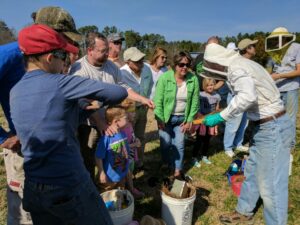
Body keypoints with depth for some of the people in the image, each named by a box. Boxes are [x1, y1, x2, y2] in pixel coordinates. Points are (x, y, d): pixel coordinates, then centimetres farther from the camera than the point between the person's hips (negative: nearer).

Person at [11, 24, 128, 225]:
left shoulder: (15, 93, 5)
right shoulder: (60, 83, -16)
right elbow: (119, 93, -16)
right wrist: (100, 101, 4)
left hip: (33, 188, 8)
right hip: (69, 185, -7)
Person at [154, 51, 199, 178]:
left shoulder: (193, 79, -10)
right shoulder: (165, 77, -17)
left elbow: (195, 102, -3)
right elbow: (158, 100, -14)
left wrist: (189, 120, -2)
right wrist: (160, 119, -15)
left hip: (182, 118, 2)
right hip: (166, 117, -2)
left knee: (179, 144, 8)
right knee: (166, 142, 5)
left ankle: (177, 170, 26)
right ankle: (165, 163, 35)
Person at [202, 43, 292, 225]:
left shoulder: (236, 68, -19)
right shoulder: (241, 64, 12)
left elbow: (247, 96, -37)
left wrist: (220, 117, -30)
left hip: (272, 128, -11)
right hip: (265, 126, 11)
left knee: (271, 185, -1)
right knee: (252, 174, 21)